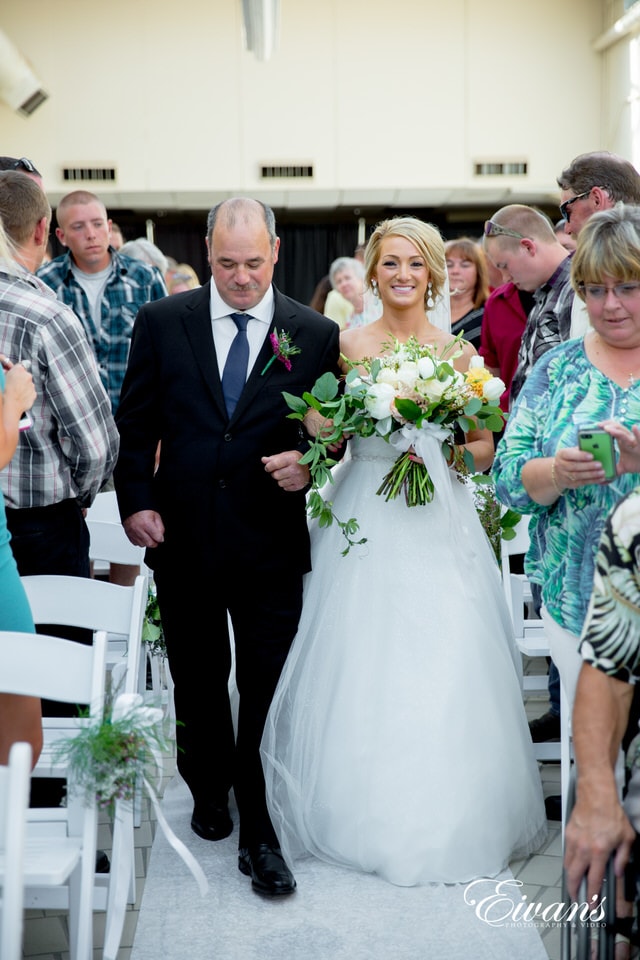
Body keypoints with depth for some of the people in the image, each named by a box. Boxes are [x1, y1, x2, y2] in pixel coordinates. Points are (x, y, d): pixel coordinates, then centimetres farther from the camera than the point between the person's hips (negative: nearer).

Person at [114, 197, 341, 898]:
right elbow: (135, 424, 4)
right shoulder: (162, 323, 1)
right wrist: (135, 503, -5)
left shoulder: (315, 335, 0)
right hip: (181, 540, 2)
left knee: (268, 691, 0)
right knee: (197, 684, 18)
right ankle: (210, 794, 40)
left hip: (271, 547, -2)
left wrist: (309, 462, -16)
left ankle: (259, 834, 10)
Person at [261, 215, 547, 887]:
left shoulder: (458, 351, 6)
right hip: (365, 521, -1)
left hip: (439, 523, 1)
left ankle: (443, 821, 13)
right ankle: (364, 814, 13)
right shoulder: (347, 346, 4)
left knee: (441, 671, -2)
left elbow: (483, 451, 7)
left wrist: (438, 445, -12)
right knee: (362, 667, -2)